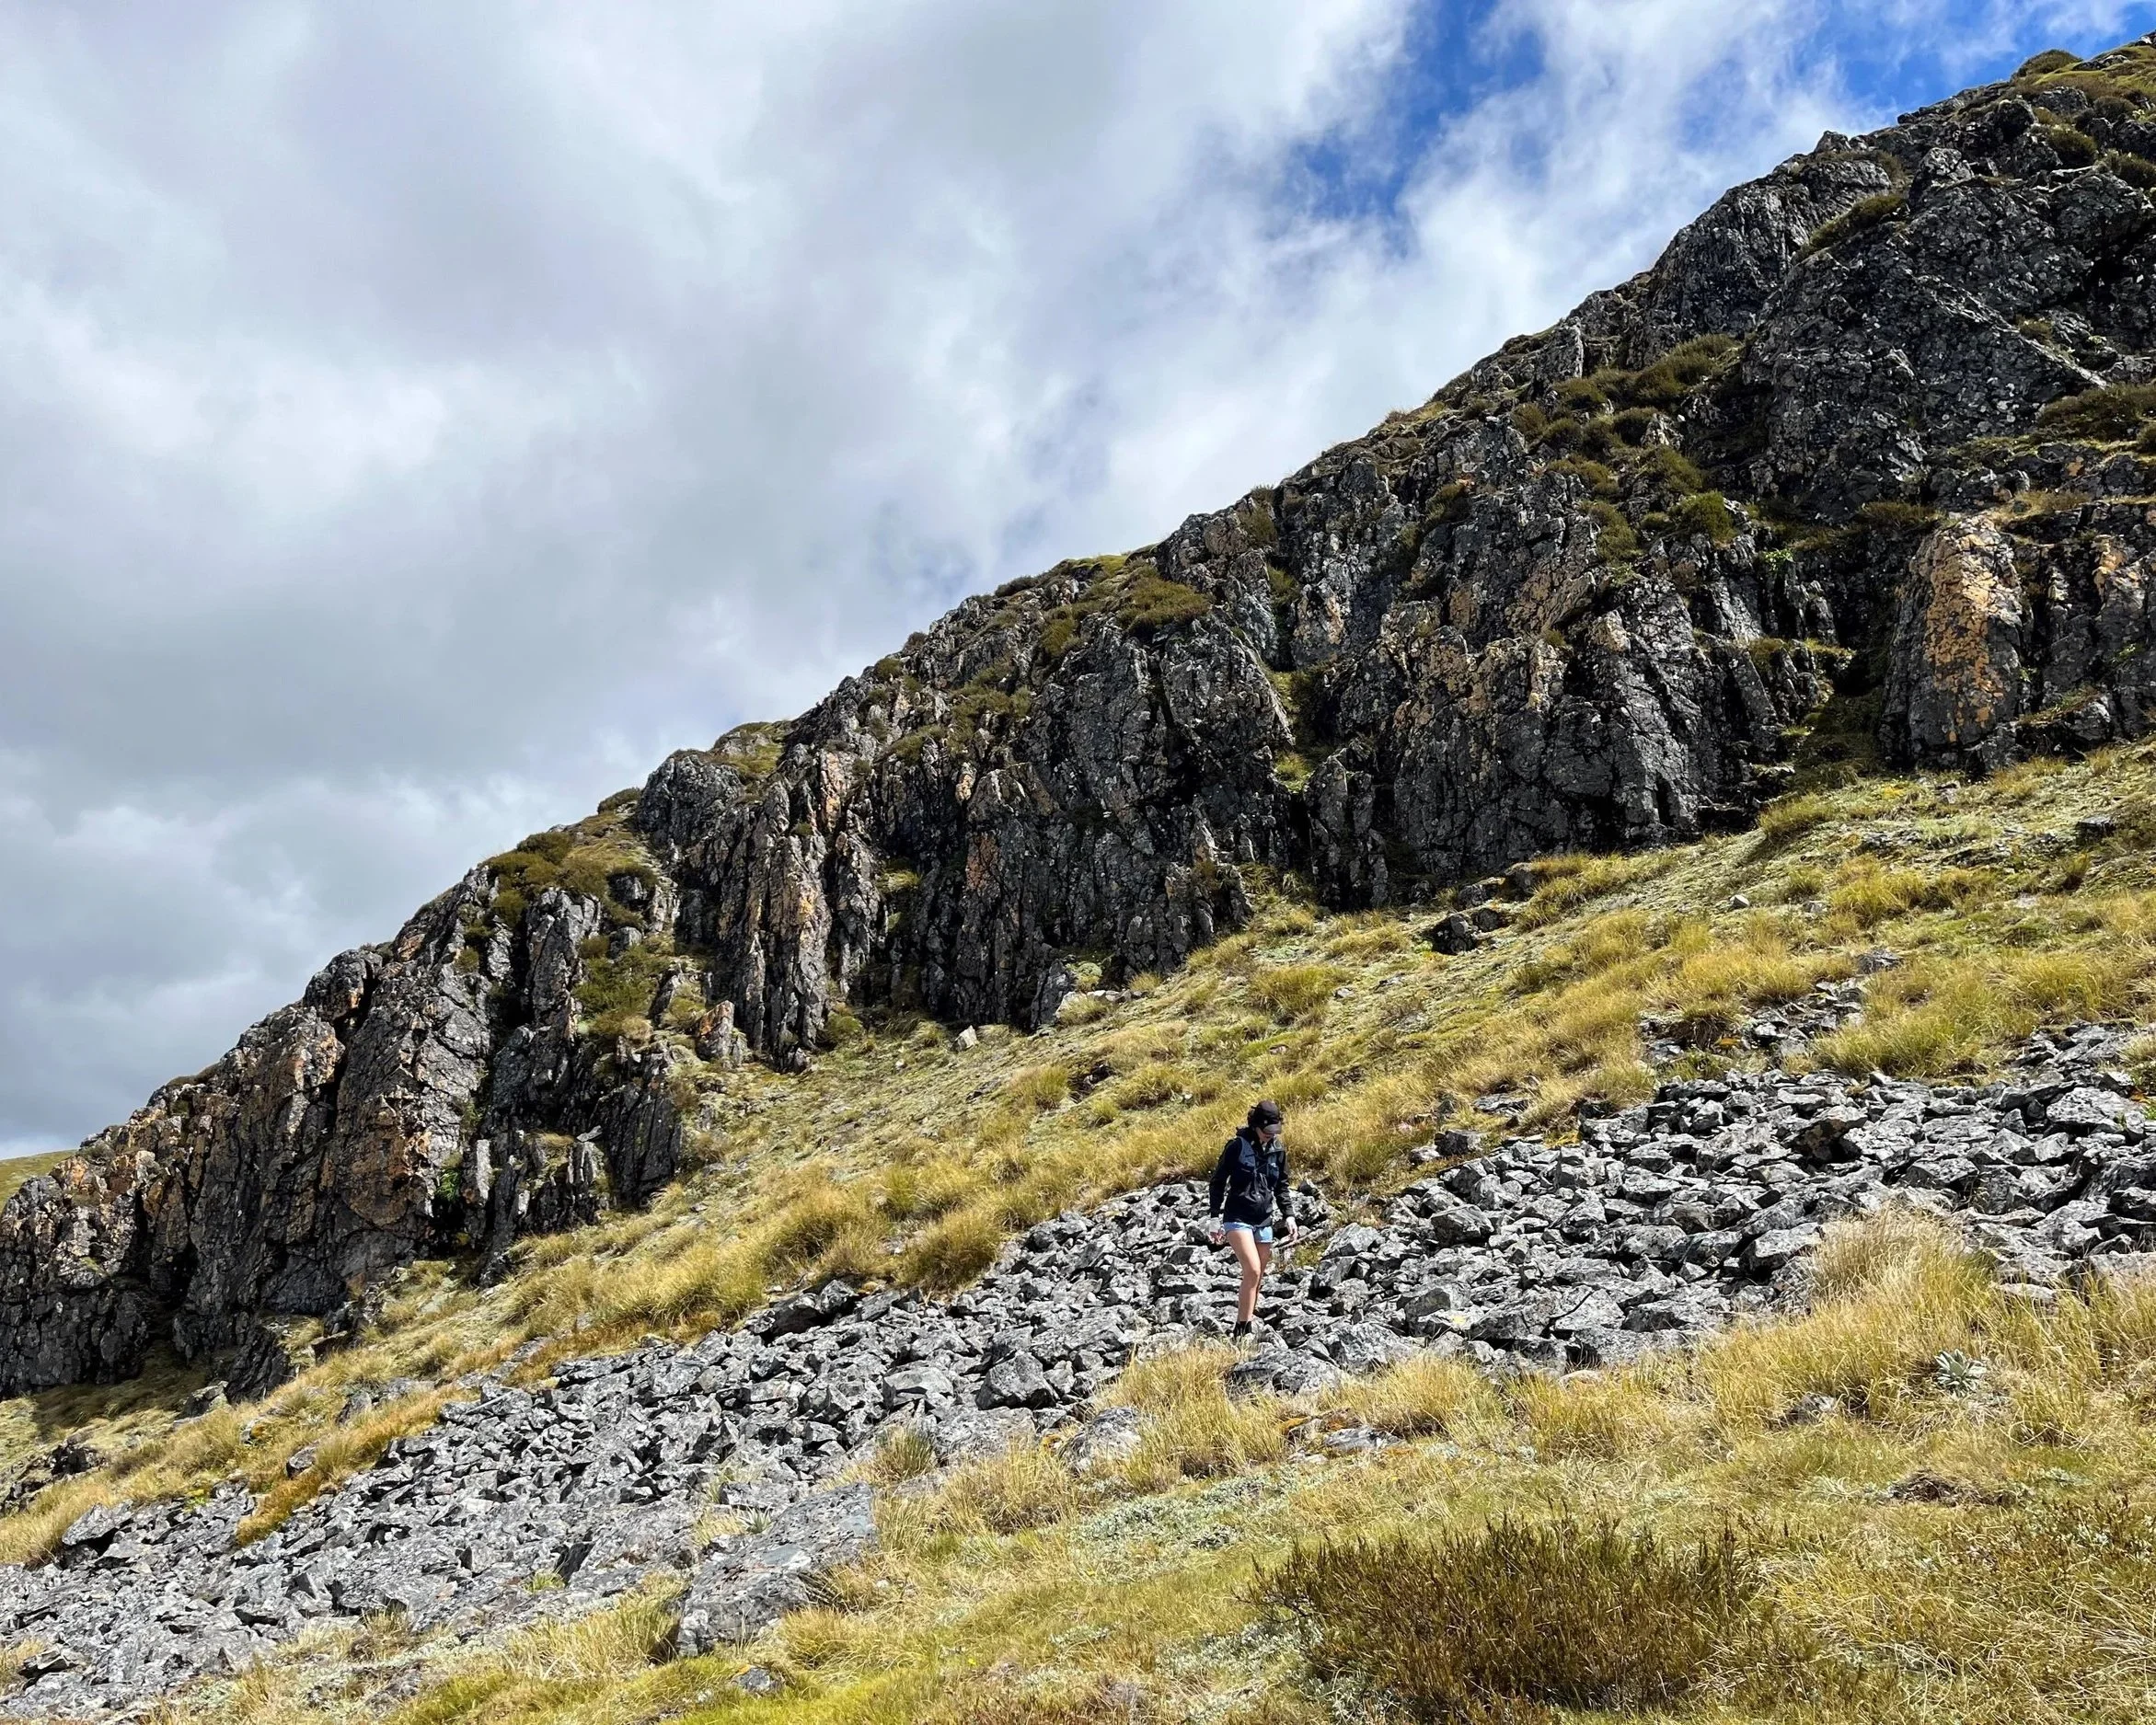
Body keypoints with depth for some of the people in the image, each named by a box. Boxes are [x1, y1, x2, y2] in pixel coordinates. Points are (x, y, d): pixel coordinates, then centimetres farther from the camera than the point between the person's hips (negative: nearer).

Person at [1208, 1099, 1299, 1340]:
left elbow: (1281, 1187, 17)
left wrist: (1289, 1215, 5)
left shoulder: (1278, 1152, 6)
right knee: (1253, 1270, -18)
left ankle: (1248, 1316, 18)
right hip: (1237, 1218, -6)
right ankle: (1241, 1331, -15)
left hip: (1264, 1222, 6)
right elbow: (1218, 1182, -4)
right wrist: (1216, 1219, -6)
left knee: (1259, 1276, 7)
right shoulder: (1237, 1146, -9)